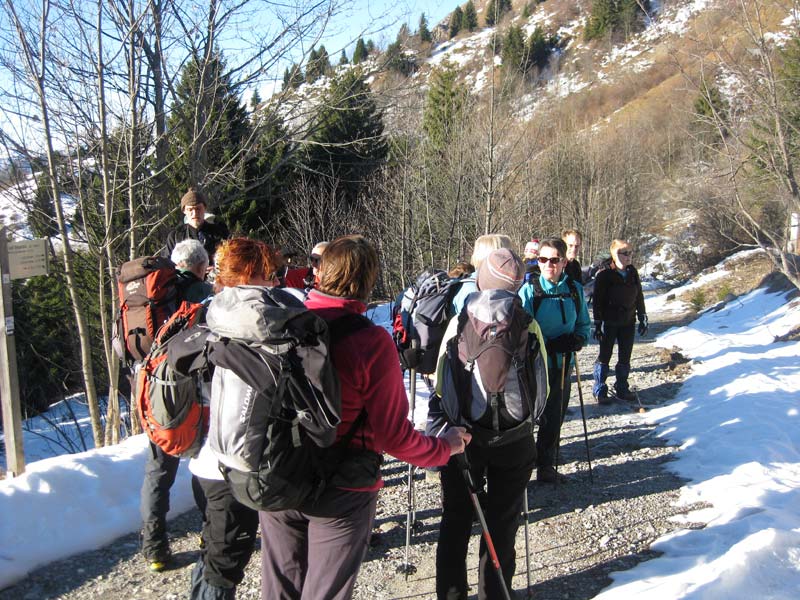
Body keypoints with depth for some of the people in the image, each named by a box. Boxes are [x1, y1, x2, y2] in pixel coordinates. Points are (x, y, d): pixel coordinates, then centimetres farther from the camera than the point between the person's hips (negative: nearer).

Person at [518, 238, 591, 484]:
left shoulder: (574, 290, 3)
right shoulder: (529, 290, -9)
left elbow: (584, 324, 13)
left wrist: (577, 340, -8)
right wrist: (548, 344, -22)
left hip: (562, 364, 4)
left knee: (554, 417, 14)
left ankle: (546, 466, 30)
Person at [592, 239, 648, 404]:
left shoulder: (633, 273, 4)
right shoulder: (604, 275, -12)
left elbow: (639, 297, 13)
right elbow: (598, 301, -11)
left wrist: (643, 318, 12)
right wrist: (597, 324, -12)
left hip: (628, 322, 5)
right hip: (609, 323, -5)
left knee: (625, 357, 11)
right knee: (604, 356, 4)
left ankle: (622, 389, 24)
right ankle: (599, 390, 14)